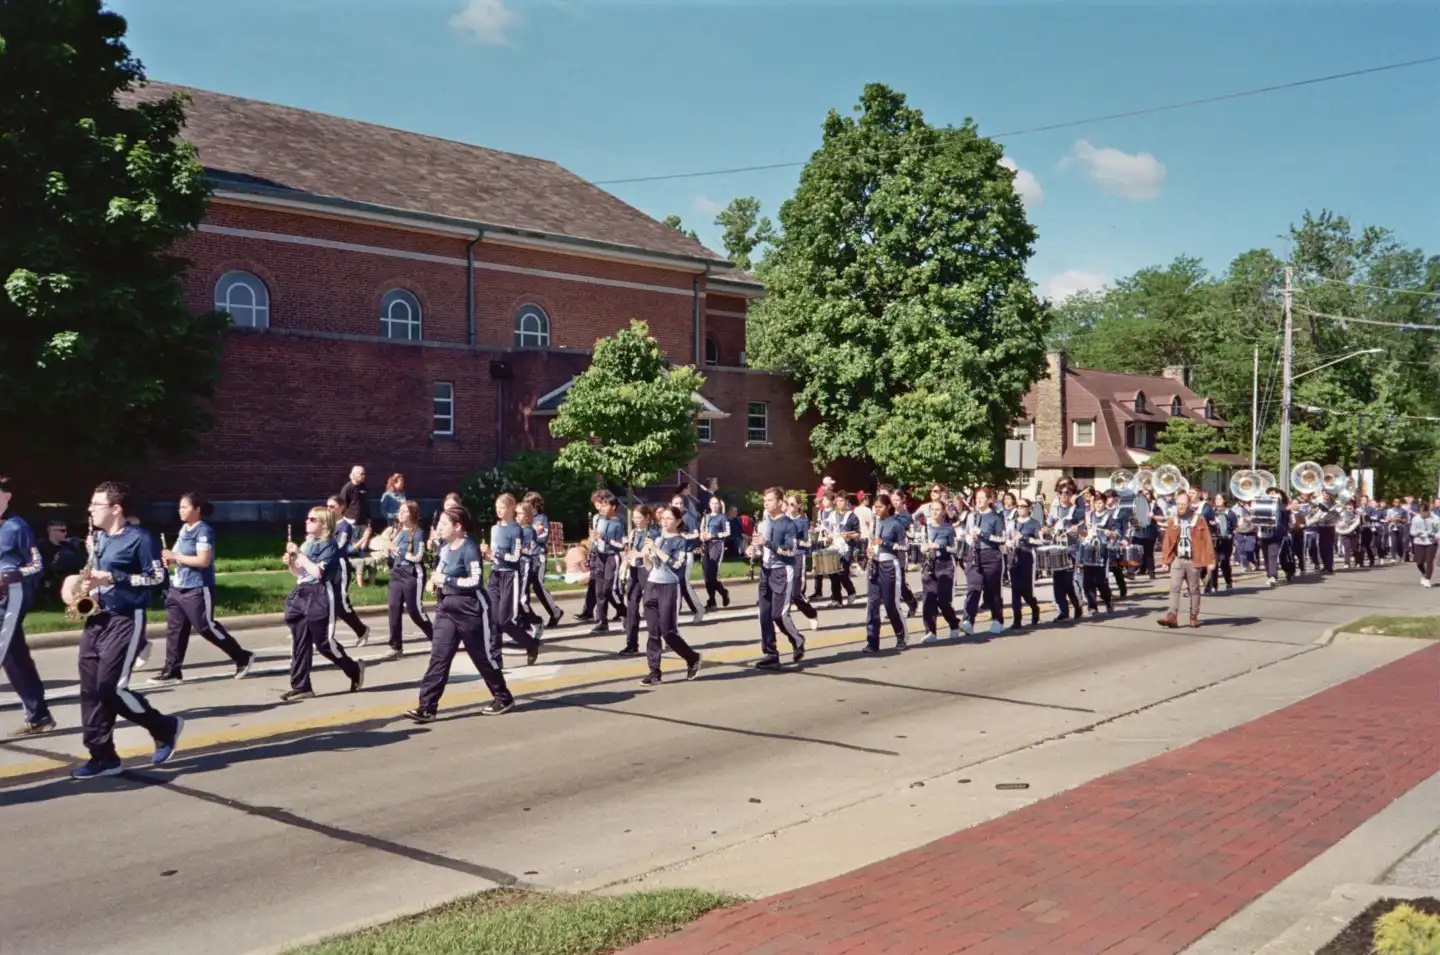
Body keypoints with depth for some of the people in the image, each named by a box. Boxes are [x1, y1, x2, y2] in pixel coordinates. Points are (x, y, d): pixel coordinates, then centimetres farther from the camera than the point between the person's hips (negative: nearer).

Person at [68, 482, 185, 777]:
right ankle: (103, 757, 10)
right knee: (91, 690, 3)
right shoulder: (98, 538, 14)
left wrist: (112, 578, -20)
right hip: (97, 619, 8)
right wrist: (90, 585, 6)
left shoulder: (139, 539, -11)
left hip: (125, 621, -8)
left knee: (111, 688, -12)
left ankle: (166, 728, 8)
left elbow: (157, 578, -15)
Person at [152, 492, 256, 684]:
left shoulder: (203, 531, -15)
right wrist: (169, 558, 2)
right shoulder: (184, 529, 12)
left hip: (198, 589, -9)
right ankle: (171, 671, 11)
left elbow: (203, 561, -23)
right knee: (174, 629, 6)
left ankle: (243, 658, 10)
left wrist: (175, 556, -20)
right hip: (178, 587, 9)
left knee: (206, 627, -2)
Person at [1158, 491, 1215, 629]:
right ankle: (1172, 616, -15)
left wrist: (1210, 560, -8)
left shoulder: (1199, 519, -2)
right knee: (1174, 587, -9)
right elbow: (1167, 542, 7)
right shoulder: (1173, 521, 6)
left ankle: (1194, 617, 16)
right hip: (1177, 560, 2)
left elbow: (1207, 540, -4)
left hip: (1194, 561, -2)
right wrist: (1164, 561, 3)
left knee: (1194, 590, 8)